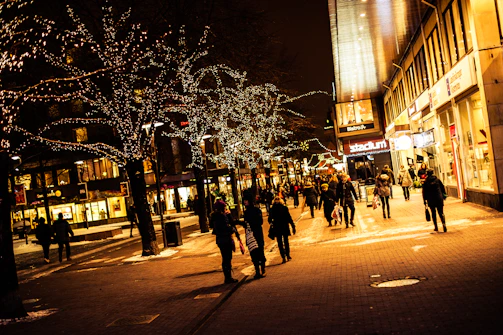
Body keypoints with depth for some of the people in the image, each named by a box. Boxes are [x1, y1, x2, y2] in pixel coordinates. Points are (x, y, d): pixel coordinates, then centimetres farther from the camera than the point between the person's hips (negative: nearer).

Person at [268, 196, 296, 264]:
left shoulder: (272, 209, -6)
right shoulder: (284, 208, -9)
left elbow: (269, 219, -1)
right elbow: (289, 218, -10)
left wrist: (272, 223, 21)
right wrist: (293, 226, -4)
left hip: (277, 228, 0)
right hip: (285, 227, 0)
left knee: (280, 243, 7)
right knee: (286, 241, 17)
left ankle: (283, 257, 0)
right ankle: (288, 255, 24)